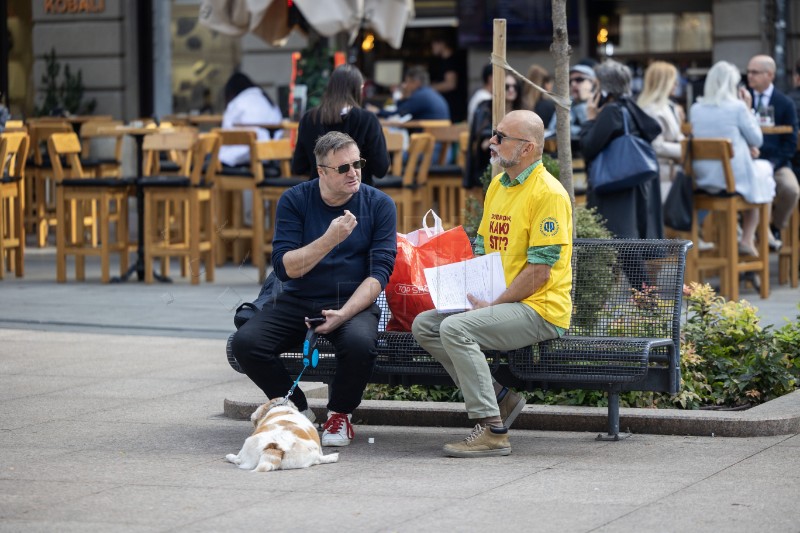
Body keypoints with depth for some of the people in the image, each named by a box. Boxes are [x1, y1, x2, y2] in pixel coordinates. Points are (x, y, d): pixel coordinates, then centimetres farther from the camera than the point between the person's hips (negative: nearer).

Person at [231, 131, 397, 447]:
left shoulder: (379, 205, -1)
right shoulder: (295, 201, -1)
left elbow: (380, 272, -6)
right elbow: (284, 267, -10)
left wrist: (343, 314, -20)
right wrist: (330, 240, -23)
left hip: (354, 303, -1)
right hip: (298, 302, 1)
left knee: (360, 343, -36)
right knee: (245, 343, -24)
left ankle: (340, 414, -4)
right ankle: (298, 410, 1)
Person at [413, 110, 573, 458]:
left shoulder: (548, 193, -14)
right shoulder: (498, 184, 14)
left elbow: (539, 271, -19)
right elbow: (483, 247, 20)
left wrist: (492, 306, -18)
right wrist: (468, 293, 2)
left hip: (540, 310, -9)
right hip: (497, 303, 9)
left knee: (455, 328, -28)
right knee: (424, 325, -1)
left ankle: (492, 430, -24)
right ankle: (497, 397, 1)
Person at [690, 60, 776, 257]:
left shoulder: (695, 109, 2)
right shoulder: (737, 107, -13)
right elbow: (757, 140, -3)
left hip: (703, 180, 5)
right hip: (735, 179, -5)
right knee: (764, 168, 29)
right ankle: (747, 239, 23)